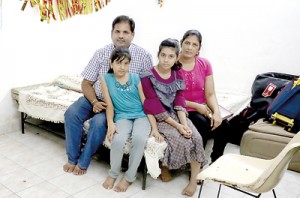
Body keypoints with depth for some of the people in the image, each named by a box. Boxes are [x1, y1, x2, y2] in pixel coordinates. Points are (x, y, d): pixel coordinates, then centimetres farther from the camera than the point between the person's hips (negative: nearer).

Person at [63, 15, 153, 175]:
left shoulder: (143, 56, -7)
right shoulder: (101, 53, -1)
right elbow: (86, 83, 2)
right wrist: (94, 102, -16)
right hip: (97, 98, 3)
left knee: (98, 121, -28)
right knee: (72, 113, -19)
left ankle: (83, 162, -5)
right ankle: (72, 158, -2)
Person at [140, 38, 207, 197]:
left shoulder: (177, 75, 6)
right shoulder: (147, 77, -10)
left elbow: (180, 101, -1)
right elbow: (154, 107, -16)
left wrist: (184, 123, -18)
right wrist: (177, 126, -21)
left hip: (177, 115, 5)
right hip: (159, 118, -4)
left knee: (196, 137, -19)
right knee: (181, 140, -27)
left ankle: (194, 179, -5)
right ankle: (164, 165, 1)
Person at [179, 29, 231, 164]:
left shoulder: (205, 64, 4)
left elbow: (210, 94, 1)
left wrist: (216, 112, -18)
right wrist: (195, 106, -16)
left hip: (202, 108, 4)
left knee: (224, 125, -19)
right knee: (204, 126, -28)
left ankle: (216, 162, 2)